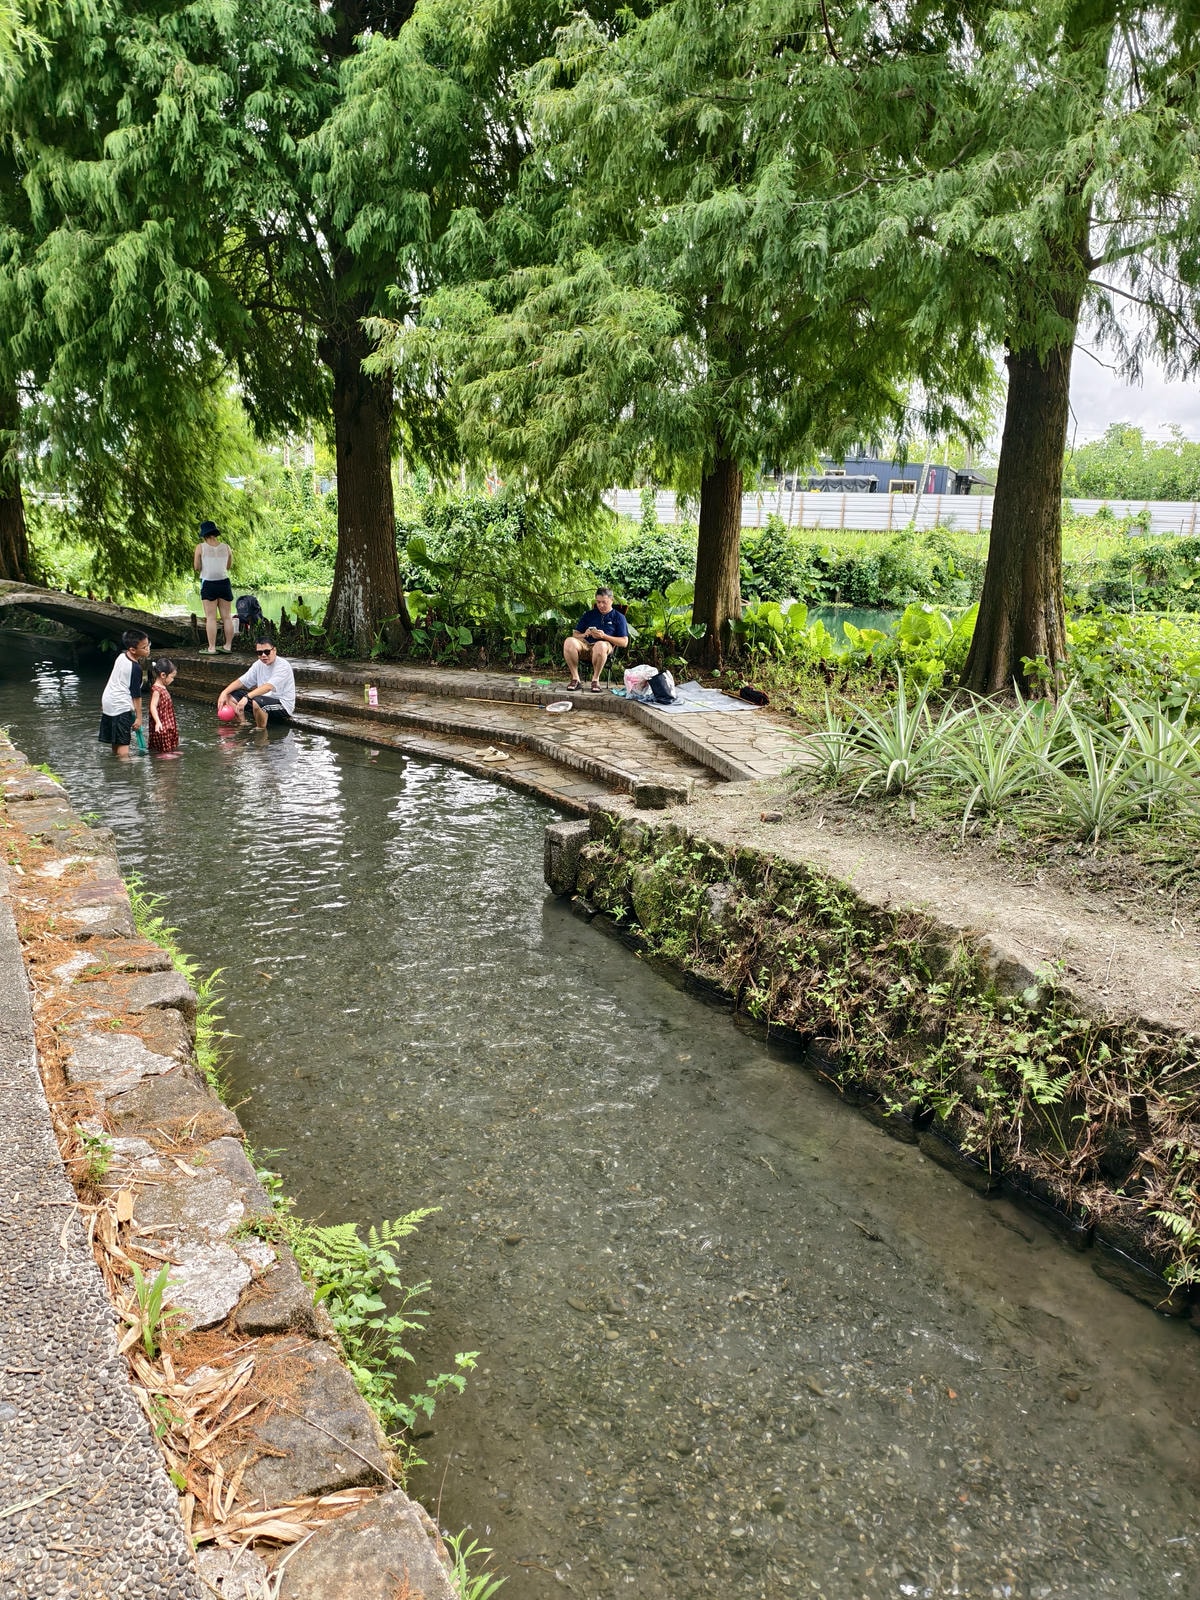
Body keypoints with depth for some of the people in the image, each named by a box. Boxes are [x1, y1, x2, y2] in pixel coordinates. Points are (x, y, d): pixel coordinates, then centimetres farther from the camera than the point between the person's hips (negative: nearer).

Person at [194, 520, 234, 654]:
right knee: (227, 617, 8)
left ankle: (212, 648, -4)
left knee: (211, 618, -2)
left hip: (208, 584, -3)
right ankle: (227, 646, 13)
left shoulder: (201, 547, -5)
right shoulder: (226, 547, 4)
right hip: (224, 582, 3)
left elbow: (197, 567, -2)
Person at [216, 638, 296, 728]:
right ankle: (243, 726, 5)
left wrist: (247, 697, -43)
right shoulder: (259, 664, 7)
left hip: (283, 705, -8)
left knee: (256, 702, -38)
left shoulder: (283, 666, -19)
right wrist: (224, 693, -10)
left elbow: (269, 687, -33)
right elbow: (242, 681, 6)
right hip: (265, 700, 8)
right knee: (231, 695, 3)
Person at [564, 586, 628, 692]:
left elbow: (624, 642, 3)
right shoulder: (588, 615, 24)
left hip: (606, 646, -3)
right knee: (569, 641, -31)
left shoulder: (618, 617, 14)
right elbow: (575, 634, 20)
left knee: (601, 645, -42)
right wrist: (585, 634, -5)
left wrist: (604, 636, -9)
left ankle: (595, 679, -25)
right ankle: (575, 679, -25)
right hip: (585, 645, 3)